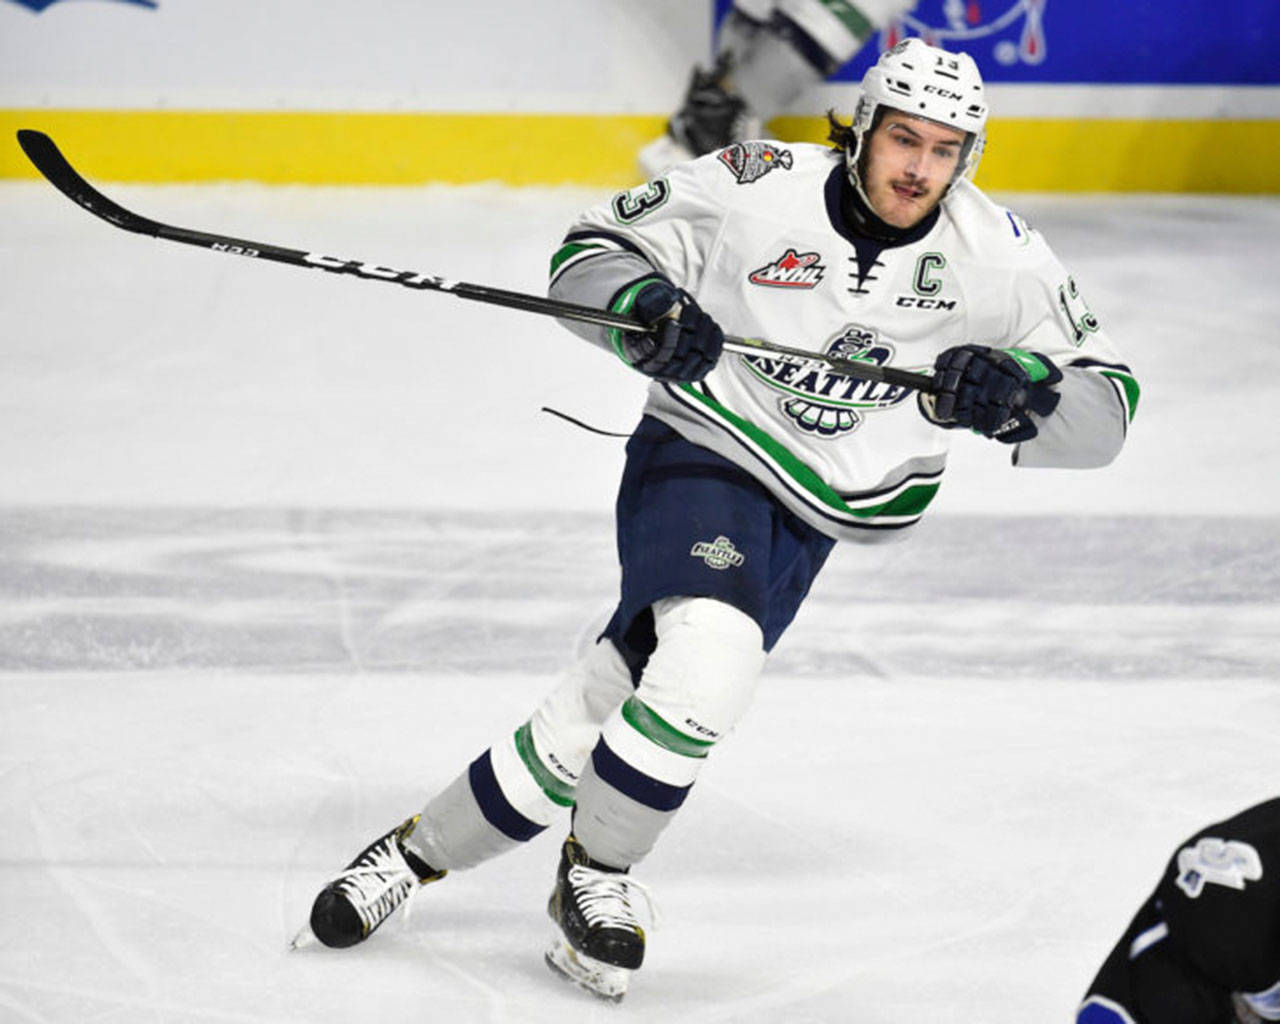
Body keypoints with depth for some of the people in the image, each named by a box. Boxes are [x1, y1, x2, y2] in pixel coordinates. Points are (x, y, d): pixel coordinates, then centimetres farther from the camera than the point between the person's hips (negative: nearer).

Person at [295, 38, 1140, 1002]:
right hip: (700, 455, -3)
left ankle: (420, 851, 23)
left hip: (811, 516, 3)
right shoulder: (755, 189, -15)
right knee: (711, 664, -30)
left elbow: (1104, 409, -8)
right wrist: (645, 310, -26)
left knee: (591, 718, 1)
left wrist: (1020, 391, -29)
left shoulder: (998, 255, -9)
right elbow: (588, 255, -4)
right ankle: (593, 877, -5)